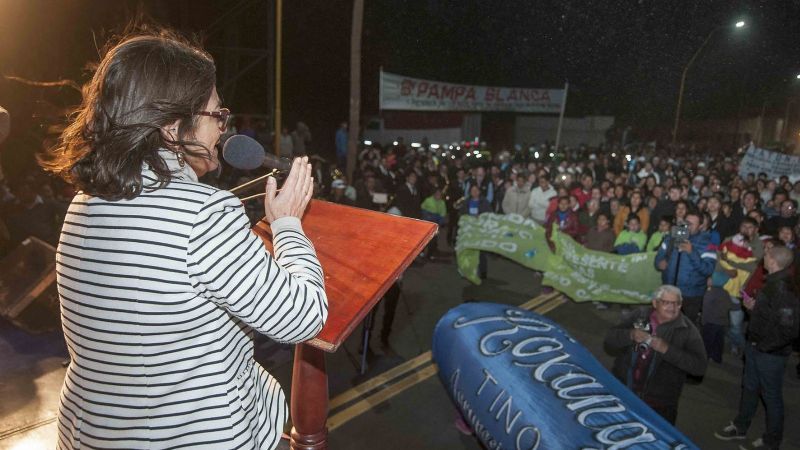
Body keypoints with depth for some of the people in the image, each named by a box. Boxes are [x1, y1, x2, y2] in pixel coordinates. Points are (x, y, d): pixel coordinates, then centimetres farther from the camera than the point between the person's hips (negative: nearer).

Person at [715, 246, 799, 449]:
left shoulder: (783, 288, -26)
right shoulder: (773, 282, 3)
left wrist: (766, 346, -20)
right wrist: (754, 306, 2)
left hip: (770, 352, -9)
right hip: (756, 345, 9)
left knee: (771, 395, 10)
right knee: (749, 387, 22)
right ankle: (740, 427, 39)